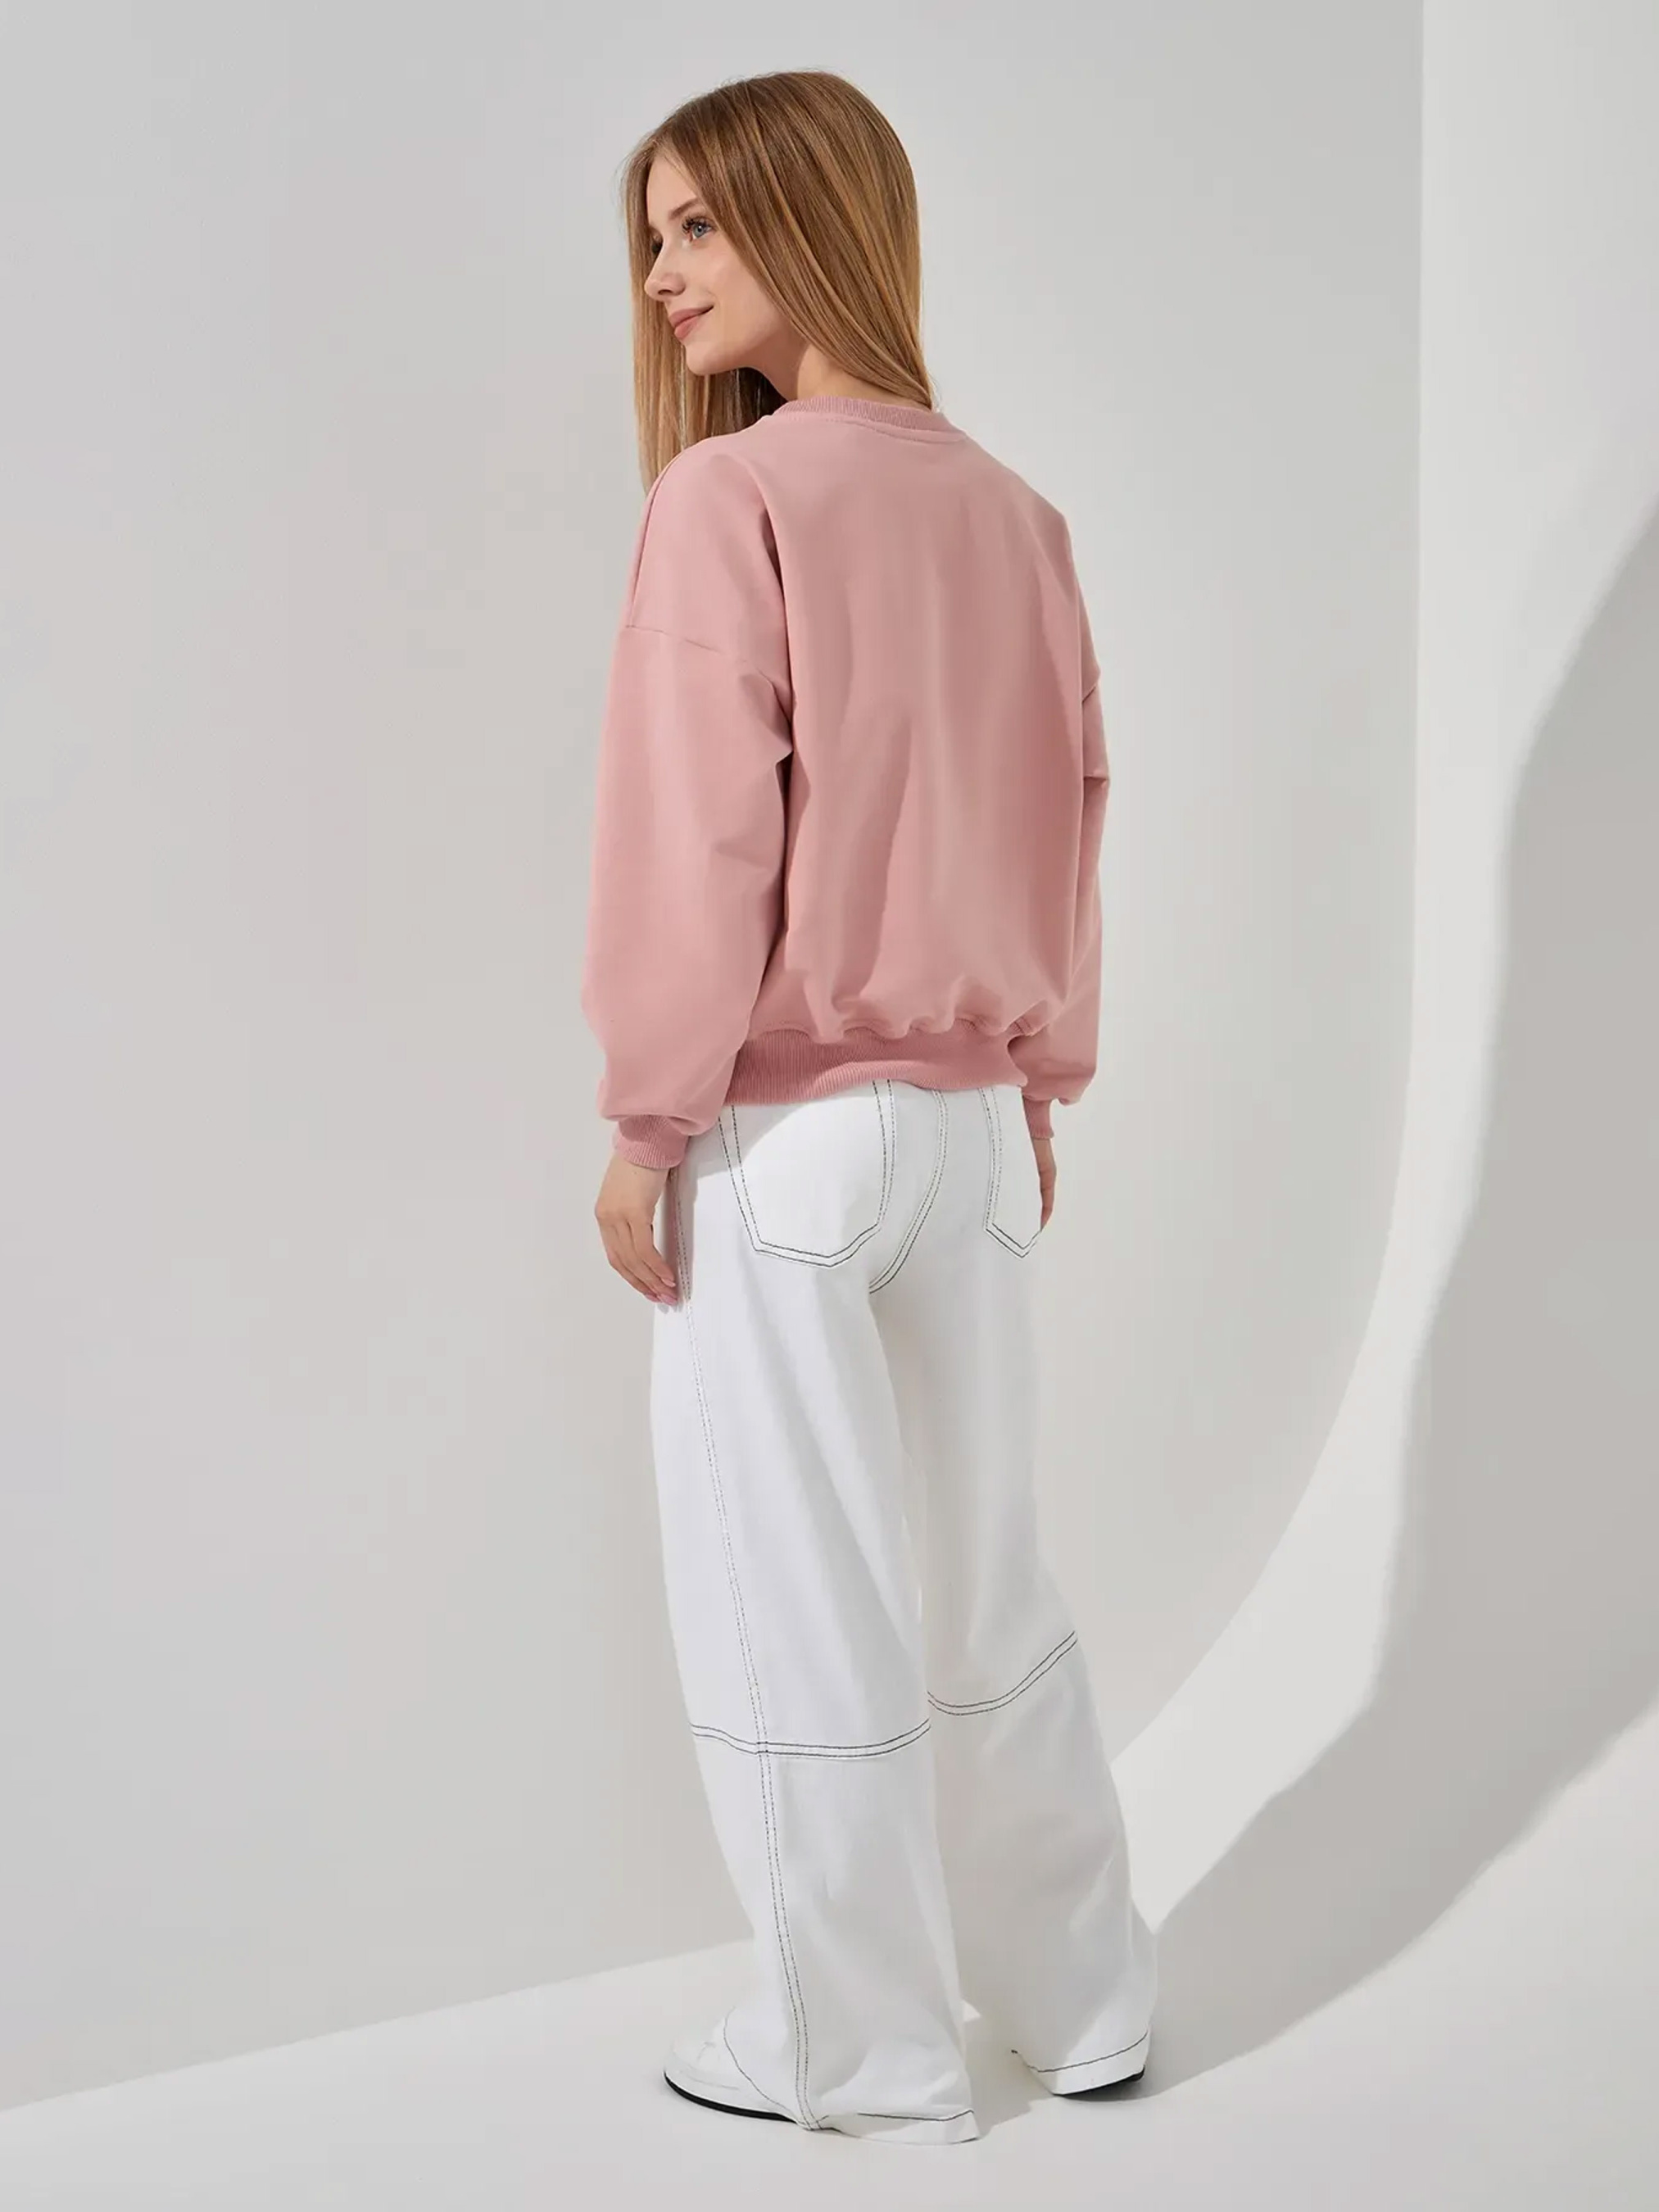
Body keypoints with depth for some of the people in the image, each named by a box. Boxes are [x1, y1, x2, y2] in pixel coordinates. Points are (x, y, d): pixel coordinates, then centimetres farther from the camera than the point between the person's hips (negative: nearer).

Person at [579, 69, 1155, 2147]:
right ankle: (1078, 2002, 28)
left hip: (784, 1135, -6)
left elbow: (699, 836, -15)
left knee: (797, 1609, 7)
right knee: (986, 1583, 17)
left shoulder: (729, 501, -13)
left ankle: (860, 2050, 20)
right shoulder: (1013, 514, 5)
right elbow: (1073, 812, 9)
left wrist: (645, 1119, -7)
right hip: (974, 1120, 6)